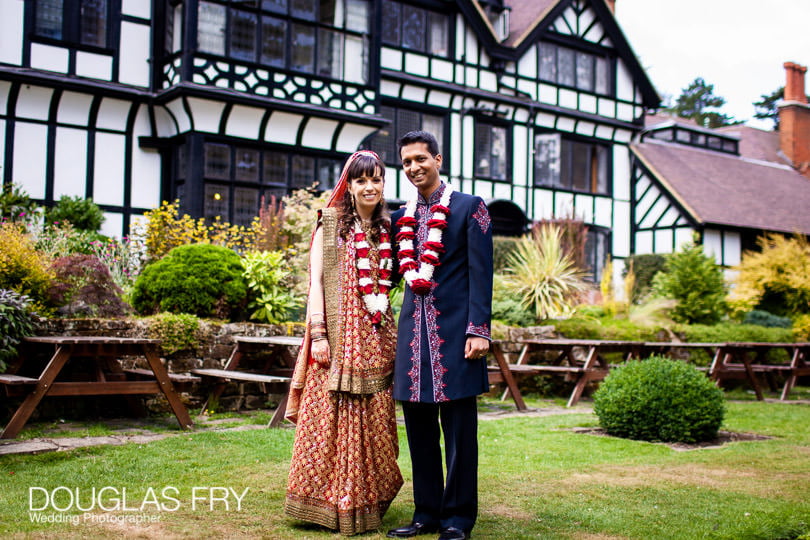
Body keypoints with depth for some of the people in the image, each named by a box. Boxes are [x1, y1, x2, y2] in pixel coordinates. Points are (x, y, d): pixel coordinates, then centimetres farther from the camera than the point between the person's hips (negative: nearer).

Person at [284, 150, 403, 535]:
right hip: (339, 334, -4)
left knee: (373, 422, 6)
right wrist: (317, 334, -12)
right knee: (330, 418, -3)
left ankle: (366, 502, 17)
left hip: (376, 337, 4)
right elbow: (316, 282, -3)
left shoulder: (387, 229, 14)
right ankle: (329, 503, 8)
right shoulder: (331, 224, 2)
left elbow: (390, 281, 16)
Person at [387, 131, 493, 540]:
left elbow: (480, 273, -5)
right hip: (413, 332, 5)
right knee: (419, 427, 9)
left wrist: (478, 330, -12)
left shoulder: (469, 207, 1)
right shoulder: (401, 217, 14)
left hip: (454, 329, -5)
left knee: (458, 426, 1)